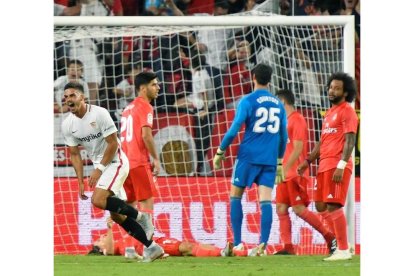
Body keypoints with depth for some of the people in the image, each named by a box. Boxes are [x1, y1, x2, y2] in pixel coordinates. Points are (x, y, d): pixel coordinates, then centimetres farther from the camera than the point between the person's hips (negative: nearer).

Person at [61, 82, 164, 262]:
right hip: (100, 166, 7)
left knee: (98, 200, -26)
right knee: (117, 215, 3)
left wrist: (99, 170, -17)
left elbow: (113, 143, -16)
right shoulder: (67, 125, 0)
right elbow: (75, 155, 7)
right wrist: (81, 182, 0)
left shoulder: (99, 114, -18)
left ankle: (136, 215, -5)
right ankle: (151, 247, 11)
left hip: (115, 162, -7)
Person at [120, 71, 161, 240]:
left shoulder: (128, 108, 20)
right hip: (139, 161, -8)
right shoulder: (145, 107, -7)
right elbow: (146, 135, -17)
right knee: (147, 200, -8)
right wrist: (156, 159, -11)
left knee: (130, 204, 10)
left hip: (125, 161, 8)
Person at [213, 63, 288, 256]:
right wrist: (279, 161, 25)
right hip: (270, 159, 4)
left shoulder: (248, 101, -4)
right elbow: (283, 136, 15)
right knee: (265, 200, -2)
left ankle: (237, 243, 2)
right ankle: (263, 244, -14)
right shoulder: (278, 104, 11)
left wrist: (220, 152, 0)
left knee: (235, 196, 9)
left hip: (249, 156, -4)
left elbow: (234, 129, -9)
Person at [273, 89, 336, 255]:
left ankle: (329, 237, -1)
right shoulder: (286, 121, 17)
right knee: (281, 208, 1)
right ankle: (287, 247, -1)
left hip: (294, 173, -9)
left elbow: (297, 149, -17)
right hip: (285, 174, 9)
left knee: (299, 209, -9)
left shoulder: (297, 120, -10)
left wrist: (285, 169, -19)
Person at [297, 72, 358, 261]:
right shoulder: (329, 113, 22)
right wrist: (307, 162, 22)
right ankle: (342, 243, 16)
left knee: (333, 206, -13)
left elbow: (350, 141, -14)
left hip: (338, 166, -9)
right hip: (325, 165, 9)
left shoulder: (347, 111, -6)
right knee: (321, 207, 9)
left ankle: (343, 250, -11)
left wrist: (341, 166, -22)